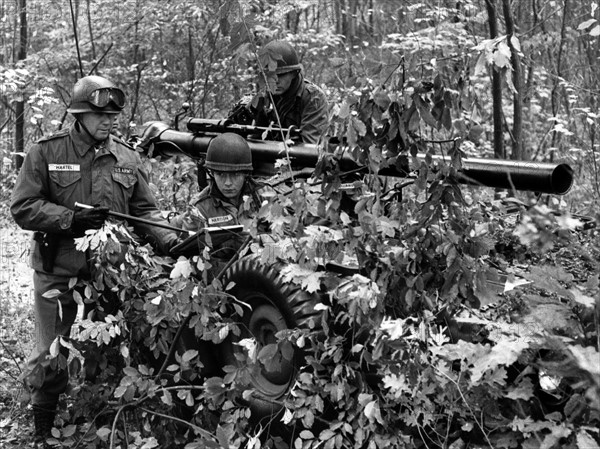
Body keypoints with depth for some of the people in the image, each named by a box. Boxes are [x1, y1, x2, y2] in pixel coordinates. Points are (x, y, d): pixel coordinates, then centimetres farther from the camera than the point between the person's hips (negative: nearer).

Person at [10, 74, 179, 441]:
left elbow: (145, 210, 6)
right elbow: (23, 208, -8)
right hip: (58, 273, -2)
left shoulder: (127, 158, 5)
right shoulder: (46, 152, -4)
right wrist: (72, 219, -19)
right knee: (52, 355, 6)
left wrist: (170, 242, -11)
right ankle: (44, 430, 24)